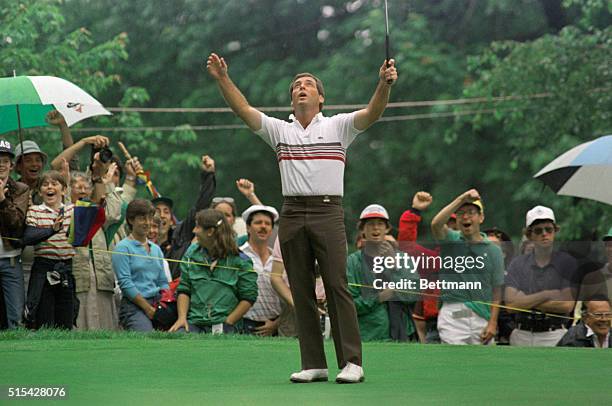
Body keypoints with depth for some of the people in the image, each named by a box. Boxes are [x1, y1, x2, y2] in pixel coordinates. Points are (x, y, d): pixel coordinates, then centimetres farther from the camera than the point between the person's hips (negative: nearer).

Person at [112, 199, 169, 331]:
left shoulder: (156, 249, 21)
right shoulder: (123, 248, 1)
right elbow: (125, 282, -7)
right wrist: (147, 307, -12)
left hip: (158, 303, 6)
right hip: (134, 306, -6)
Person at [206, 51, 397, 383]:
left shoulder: (338, 126, 9)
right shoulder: (280, 131, 16)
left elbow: (372, 113, -7)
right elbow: (243, 110, 6)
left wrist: (384, 84, -26)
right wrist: (223, 80, -8)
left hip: (328, 211, -3)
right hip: (292, 215, 3)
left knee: (337, 286, -9)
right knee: (301, 291, 3)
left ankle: (351, 362, -9)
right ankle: (313, 364, 7)